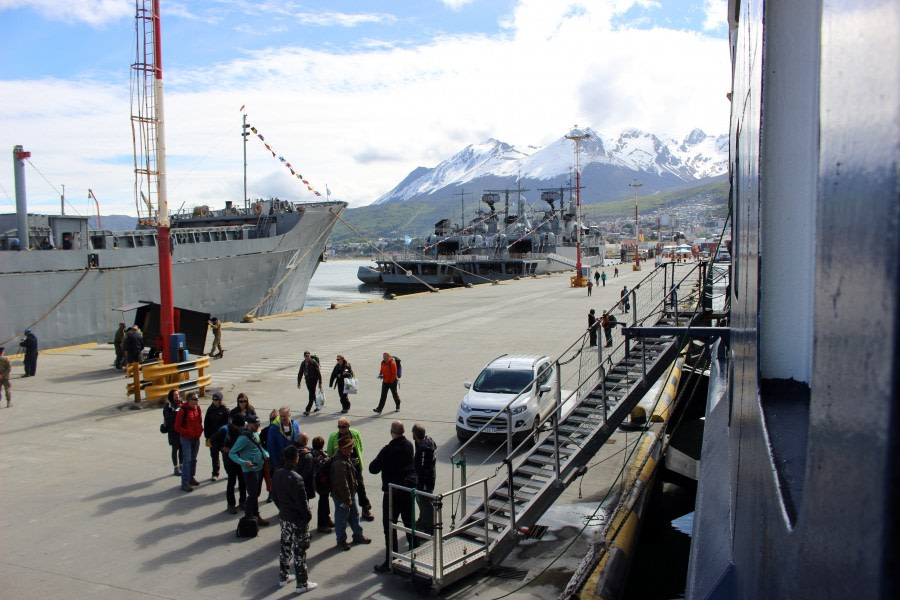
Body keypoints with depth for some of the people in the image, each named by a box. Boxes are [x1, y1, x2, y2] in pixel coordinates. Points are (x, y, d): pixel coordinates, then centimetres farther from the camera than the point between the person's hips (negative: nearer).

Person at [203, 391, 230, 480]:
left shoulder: (225, 410, -8)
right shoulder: (210, 410, 1)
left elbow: (228, 423, -9)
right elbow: (206, 423, 4)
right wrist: (207, 436, -1)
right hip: (213, 437, 3)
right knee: (214, 456, 9)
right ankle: (215, 474, 19)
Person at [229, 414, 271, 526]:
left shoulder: (256, 433, 4)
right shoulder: (244, 437, -21)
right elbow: (232, 453, -21)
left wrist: (266, 455, 3)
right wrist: (244, 462, -33)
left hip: (259, 468, 8)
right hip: (250, 471, -8)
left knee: (256, 494, 20)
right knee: (253, 495, 0)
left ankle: (254, 515, 35)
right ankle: (250, 517, 16)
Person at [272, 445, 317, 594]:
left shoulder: (277, 475, -3)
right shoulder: (296, 478, -27)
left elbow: (275, 496, 9)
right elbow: (302, 502, -22)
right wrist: (308, 516, -8)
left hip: (284, 517, 7)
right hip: (298, 520, -7)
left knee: (285, 547, 21)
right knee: (299, 551, 4)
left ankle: (283, 577, 34)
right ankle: (302, 584, 13)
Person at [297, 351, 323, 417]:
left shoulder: (314, 363, -14)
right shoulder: (303, 364, 3)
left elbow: (319, 373, -13)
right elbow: (300, 373, 12)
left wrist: (320, 383, -15)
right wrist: (298, 382, 10)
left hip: (314, 380, -6)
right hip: (307, 380, 6)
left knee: (311, 395, -10)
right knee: (312, 394, 18)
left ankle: (307, 410, -13)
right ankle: (318, 405, 37)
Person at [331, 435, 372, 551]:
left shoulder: (346, 458, 4)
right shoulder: (339, 463, -30)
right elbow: (342, 484, -29)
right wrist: (347, 499, -23)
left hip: (350, 494, 10)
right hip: (341, 497, -10)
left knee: (354, 515, 21)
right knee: (341, 518, 7)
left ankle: (358, 536, 35)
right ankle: (341, 540, 23)